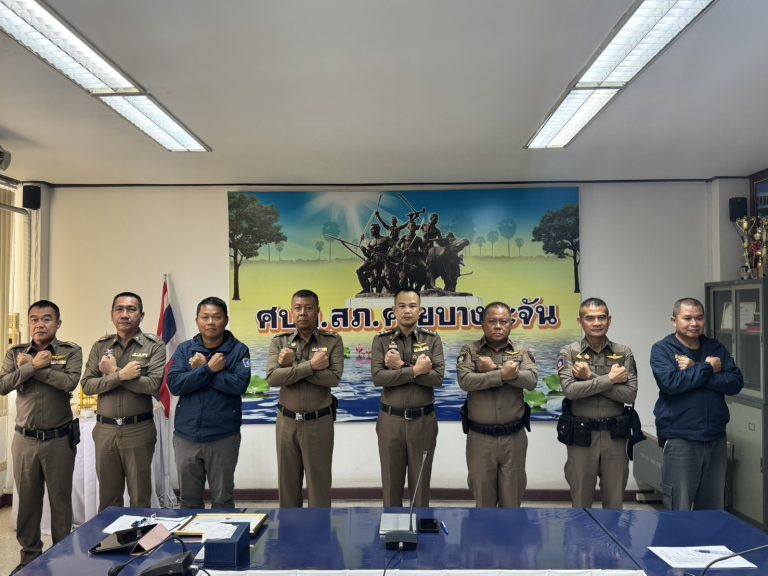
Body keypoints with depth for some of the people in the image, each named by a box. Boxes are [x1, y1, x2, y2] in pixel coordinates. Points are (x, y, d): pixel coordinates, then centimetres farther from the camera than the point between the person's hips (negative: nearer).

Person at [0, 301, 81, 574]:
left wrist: (31, 366, -14)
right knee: (27, 500, 14)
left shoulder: (71, 351, -3)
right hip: (24, 439, 3)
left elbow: (69, 382, -20)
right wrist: (33, 365, -18)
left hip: (60, 439, -2)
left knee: (61, 499, 9)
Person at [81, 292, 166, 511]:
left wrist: (113, 372, -10)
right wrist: (120, 375, -16)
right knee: (107, 498, 15)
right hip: (104, 429, 3)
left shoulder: (154, 345, -4)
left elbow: (153, 385, -17)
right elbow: (86, 385, -2)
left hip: (139, 430, -3)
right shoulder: (100, 346, 7)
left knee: (140, 498, 8)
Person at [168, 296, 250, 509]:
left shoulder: (238, 350, -3)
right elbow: (174, 384, -8)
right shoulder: (184, 349, 4)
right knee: (189, 500, 16)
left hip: (224, 436, -2)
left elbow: (239, 385, -17)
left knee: (223, 500, 11)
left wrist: (200, 370, -12)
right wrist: (209, 369, -17)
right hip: (186, 435, 3)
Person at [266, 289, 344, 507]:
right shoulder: (279, 341, 1)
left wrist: (292, 366, -17)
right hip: (287, 422, 2)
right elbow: (272, 378, -14)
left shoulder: (332, 341, -4)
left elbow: (333, 378, -18)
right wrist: (310, 365, -21)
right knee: (288, 482, 14)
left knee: (319, 483, 6)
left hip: (319, 422, -2)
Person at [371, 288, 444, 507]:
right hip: (390, 420, 0)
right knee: (391, 482, 12)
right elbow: (378, 377, -16)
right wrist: (415, 370, -19)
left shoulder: (432, 339, 0)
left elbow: (438, 378, -13)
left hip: (423, 421, 0)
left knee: (420, 483, 12)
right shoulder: (381, 340, -2)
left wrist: (400, 367, -17)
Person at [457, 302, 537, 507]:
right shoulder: (470, 350, 0)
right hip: (480, 437, -1)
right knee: (482, 493, 12)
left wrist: (493, 369, -17)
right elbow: (465, 380, -17)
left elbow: (531, 380, -14)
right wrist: (502, 375, -22)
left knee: (512, 494, 11)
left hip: (513, 436, 1)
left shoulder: (522, 352, 4)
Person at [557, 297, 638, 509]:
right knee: (581, 500, 11)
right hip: (581, 436, -1)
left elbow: (630, 395, -10)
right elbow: (570, 390, -19)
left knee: (615, 501, 13)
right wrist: (610, 378, -17)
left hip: (615, 435, 2)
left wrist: (590, 378, -16)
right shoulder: (569, 353, -4)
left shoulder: (624, 353, 1)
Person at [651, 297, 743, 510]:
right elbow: (670, 383, -19)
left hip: (715, 438, 5)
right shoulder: (662, 349, -2)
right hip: (679, 439, -4)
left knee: (713, 509, 14)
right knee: (679, 512, 1)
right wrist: (707, 369, -10)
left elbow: (736, 382, -3)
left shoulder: (716, 348, 11)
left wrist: (694, 370, -12)